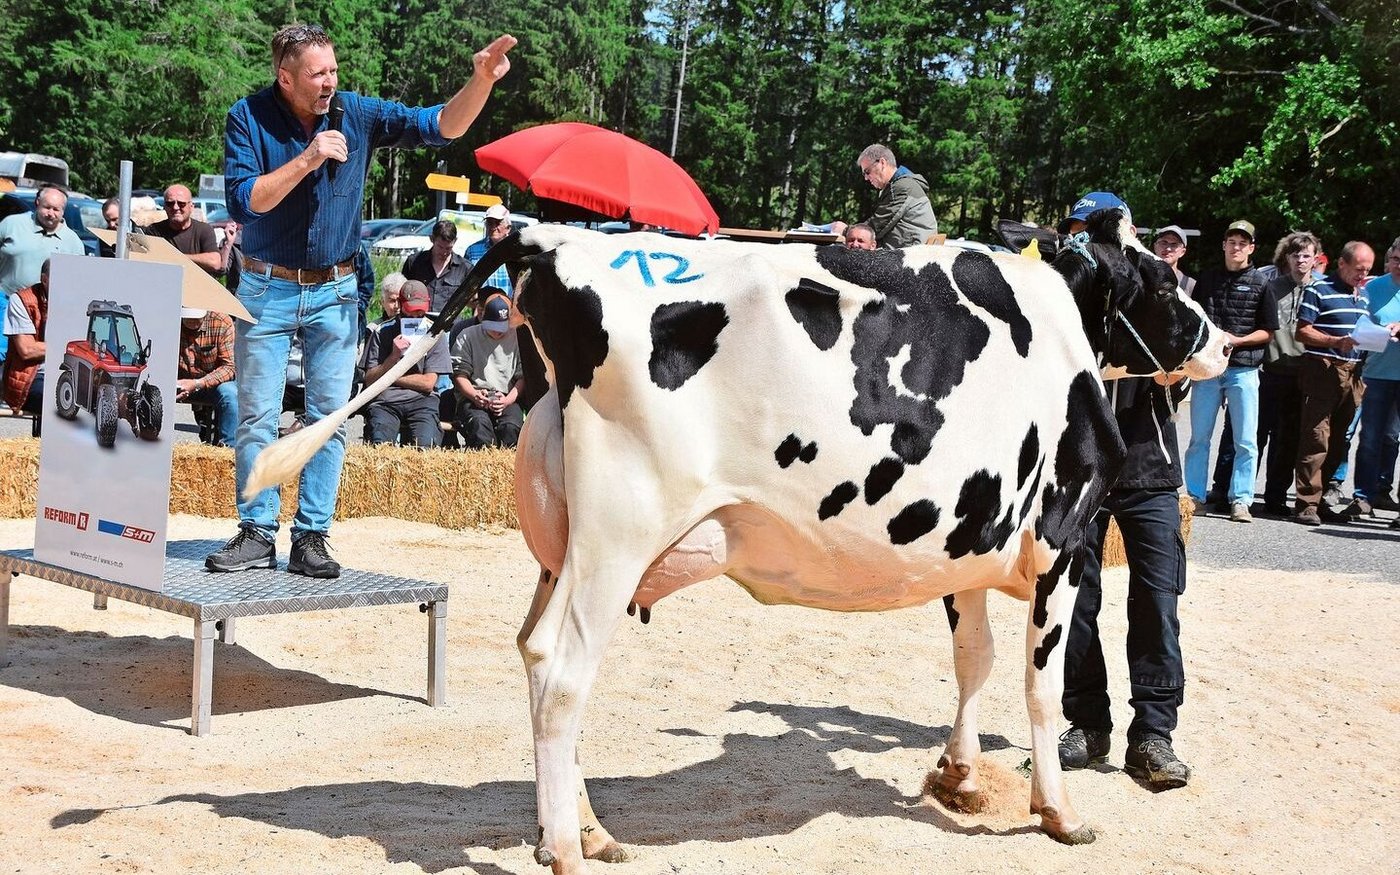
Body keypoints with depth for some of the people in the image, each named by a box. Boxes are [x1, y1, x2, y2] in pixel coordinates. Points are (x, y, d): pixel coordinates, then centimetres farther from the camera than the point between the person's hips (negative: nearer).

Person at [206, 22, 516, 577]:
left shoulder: (356, 114, -4)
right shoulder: (249, 118, -8)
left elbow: (440, 127, -8)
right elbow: (243, 201, -16)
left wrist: (481, 81, -23)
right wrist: (306, 161, -24)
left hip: (334, 290, 2)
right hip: (267, 287, -1)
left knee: (329, 417, 1)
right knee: (256, 416, 1)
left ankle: (312, 537, 7)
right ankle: (256, 534, 8)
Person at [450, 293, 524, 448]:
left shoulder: (517, 338, 10)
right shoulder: (467, 337, 10)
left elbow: (522, 377, 7)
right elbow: (460, 374, 7)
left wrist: (507, 400, -11)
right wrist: (474, 395, -12)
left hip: (508, 399, 0)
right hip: (472, 398, 0)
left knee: (511, 425, -32)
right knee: (479, 422, -34)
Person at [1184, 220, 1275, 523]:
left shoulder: (1259, 284, 4)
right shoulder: (1207, 279, 12)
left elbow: (1267, 332, 3)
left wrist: (1237, 340, -12)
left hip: (1244, 368, -2)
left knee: (1246, 441, -2)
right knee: (1199, 437, 5)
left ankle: (1240, 500, 3)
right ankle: (1195, 496, 12)